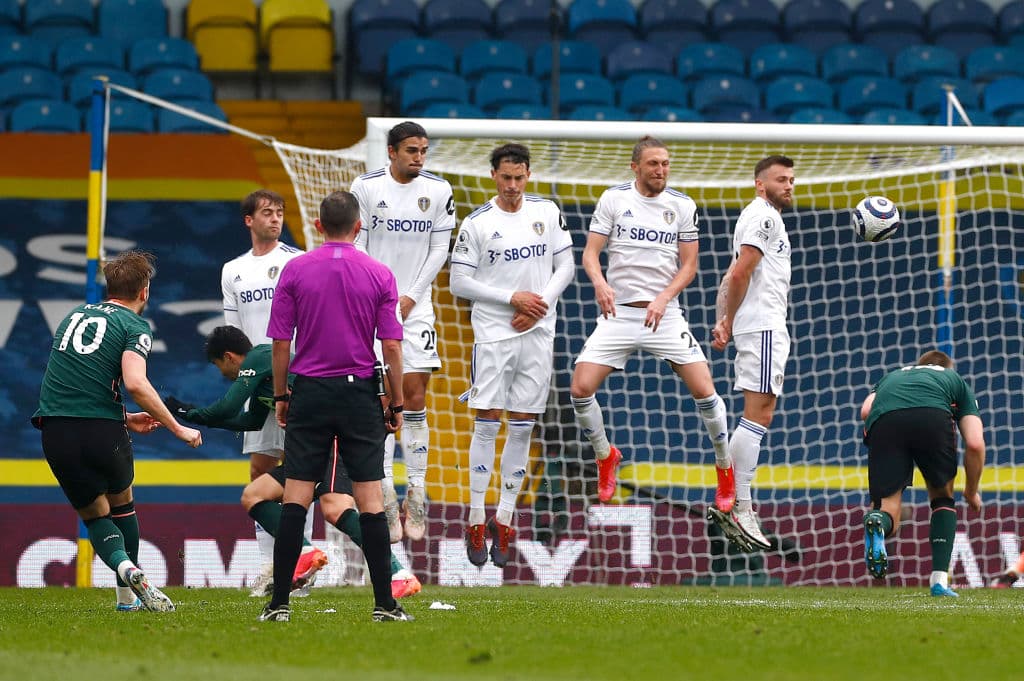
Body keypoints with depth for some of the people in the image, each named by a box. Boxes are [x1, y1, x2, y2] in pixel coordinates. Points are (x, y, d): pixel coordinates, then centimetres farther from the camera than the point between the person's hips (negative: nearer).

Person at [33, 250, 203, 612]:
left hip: (55, 429, 3)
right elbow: (135, 384, -17)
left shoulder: (75, 315, 21)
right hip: (102, 431, -3)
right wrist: (177, 428, -7)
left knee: (95, 515, 14)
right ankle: (128, 594, 23)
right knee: (122, 505, 24)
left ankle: (125, 567, -15)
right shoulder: (134, 326, 0)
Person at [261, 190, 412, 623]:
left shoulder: (294, 271, -1)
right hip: (360, 393, 0)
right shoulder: (379, 275, -1)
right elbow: (391, 347, -2)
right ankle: (384, 603, -2)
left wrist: (280, 396, 11)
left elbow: (280, 343, -1)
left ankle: (279, 602, -3)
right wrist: (396, 404, 6)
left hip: (309, 393, 0)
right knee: (370, 500, 1)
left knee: (295, 498, 1)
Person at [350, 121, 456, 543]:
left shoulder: (438, 190, 2)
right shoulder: (366, 187, -2)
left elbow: (439, 249, 4)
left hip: (416, 306, 1)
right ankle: (386, 497, -3)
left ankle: (417, 493, 1)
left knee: (414, 395, -3)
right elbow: (356, 248, -1)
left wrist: (411, 297, -5)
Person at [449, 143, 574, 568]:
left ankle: (503, 521, 10)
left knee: (522, 427, 4)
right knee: (487, 423, -7)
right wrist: (512, 298, -12)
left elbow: (565, 266, 8)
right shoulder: (477, 223, -3)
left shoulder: (547, 213, 5)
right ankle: (476, 522, -2)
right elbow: (459, 282, -4)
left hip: (537, 334, 3)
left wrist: (541, 304, -8)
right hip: (493, 334, -3)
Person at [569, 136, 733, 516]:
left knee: (703, 390, -11)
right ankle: (605, 456, 16)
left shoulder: (682, 206, 2)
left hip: (664, 314, 0)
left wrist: (663, 298, -14)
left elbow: (689, 265, 2)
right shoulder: (614, 199, 0)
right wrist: (599, 282, -24)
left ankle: (725, 469, 10)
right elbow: (590, 253, -2)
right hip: (618, 312, 0)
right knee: (581, 388, -11)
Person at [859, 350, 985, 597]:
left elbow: (865, 411, 17)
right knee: (943, 497, 25)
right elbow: (975, 444, 23)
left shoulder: (891, 377, 43)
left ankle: (877, 521, -32)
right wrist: (971, 493, 37)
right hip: (934, 417, -1)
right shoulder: (955, 380, 37)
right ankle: (939, 579, 12)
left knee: (887, 508, 7)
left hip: (883, 419, 1)